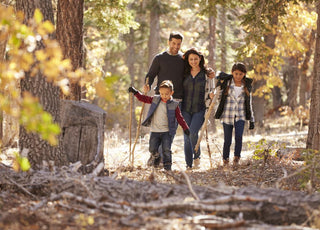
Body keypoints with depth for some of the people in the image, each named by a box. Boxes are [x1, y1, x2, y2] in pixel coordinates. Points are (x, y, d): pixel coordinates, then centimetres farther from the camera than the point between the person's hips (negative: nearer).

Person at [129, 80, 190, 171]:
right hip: (155, 131, 2)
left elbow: (179, 118, 0)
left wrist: (185, 128, -5)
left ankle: (167, 166, 1)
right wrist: (135, 92, 4)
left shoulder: (174, 105, -2)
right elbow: (144, 98, 13)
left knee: (166, 150, -8)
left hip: (167, 132, -2)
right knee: (152, 149, 0)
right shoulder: (155, 100, 5)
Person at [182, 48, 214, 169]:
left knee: (193, 132, -21)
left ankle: (197, 156, 3)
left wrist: (210, 95, -11)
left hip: (200, 110, -2)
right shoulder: (185, 74, 9)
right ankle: (189, 165, 8)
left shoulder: (207, 74, 5)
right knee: (187, 136, 0)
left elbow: (210, 90, 11)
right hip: (186, 109, 2)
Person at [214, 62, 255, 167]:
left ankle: (236, 158, -4)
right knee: (227, 140, 1)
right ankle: (225, 160, 22)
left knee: (239, 137, -20)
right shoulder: (226, 82, -1)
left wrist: (252, 120, 9)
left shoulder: (247, 86, 5)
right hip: (227, 116, -1)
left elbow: (249, 104, 11)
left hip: (240, 116, 1)